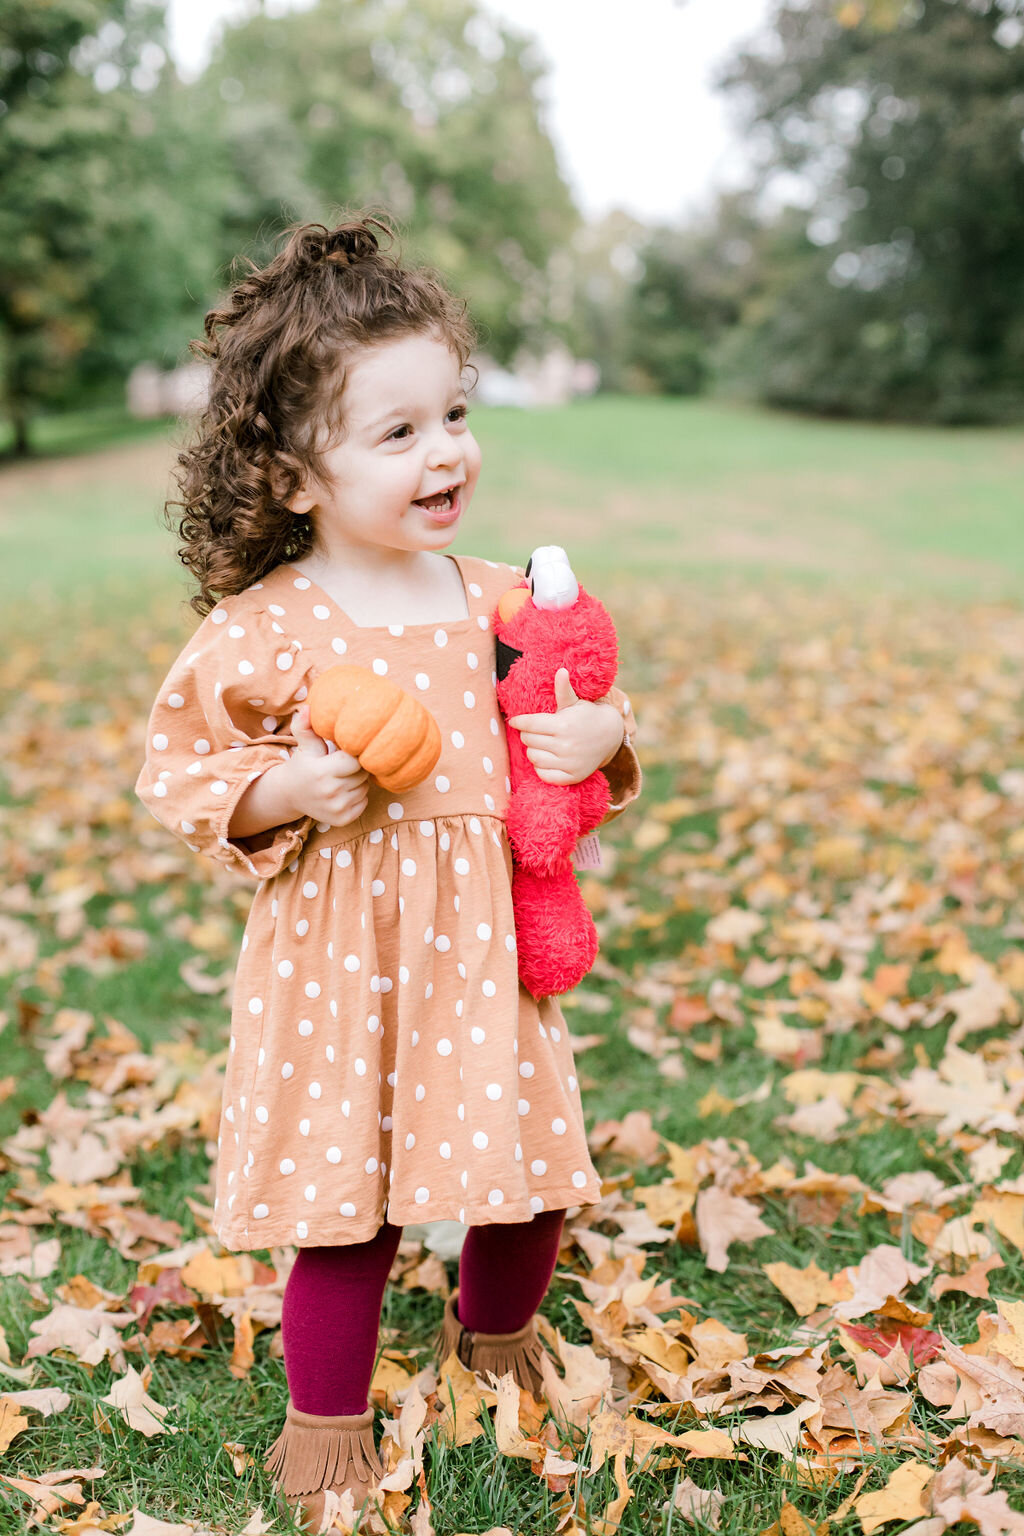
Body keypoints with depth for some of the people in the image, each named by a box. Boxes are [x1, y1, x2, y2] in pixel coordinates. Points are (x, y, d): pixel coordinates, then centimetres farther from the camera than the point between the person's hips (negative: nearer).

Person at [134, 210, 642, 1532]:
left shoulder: (502, 600, 2)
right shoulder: (264, 630, -11)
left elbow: (579, 711, 16)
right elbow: (180, 768, -3)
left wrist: (603, 737, -7)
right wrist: (289, 791, -20)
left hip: (487, 945, 4)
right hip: (337, 960, -4)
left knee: (528, 1176, 14)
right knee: (346, 1205, 5)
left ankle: (496, 1344, 47)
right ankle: (325, 1426, 31)